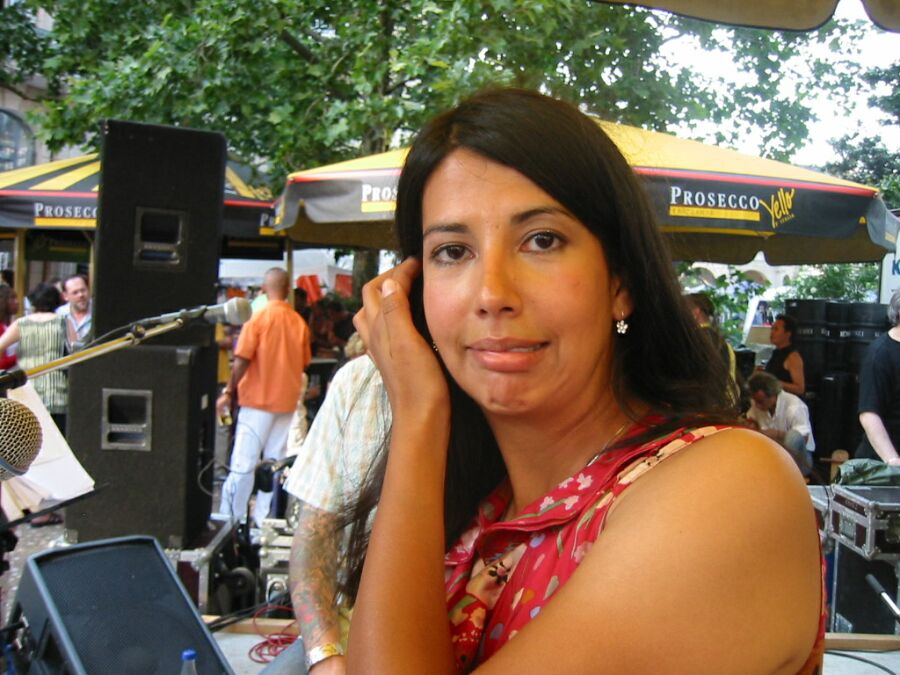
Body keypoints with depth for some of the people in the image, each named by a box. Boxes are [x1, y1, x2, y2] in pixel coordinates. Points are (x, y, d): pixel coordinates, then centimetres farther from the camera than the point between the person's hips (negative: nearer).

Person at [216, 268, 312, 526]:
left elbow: (242, 361, -12)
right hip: (286, 401, 4)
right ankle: (264, 520, 9)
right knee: (275, 463, 7)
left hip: (257, 399, -4)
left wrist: (228, 392, -4)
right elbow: (303, 364, 9)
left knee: (243, 463, 0)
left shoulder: (258, 318, -9)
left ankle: (229, 518, 4)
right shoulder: (299, 322, 3)